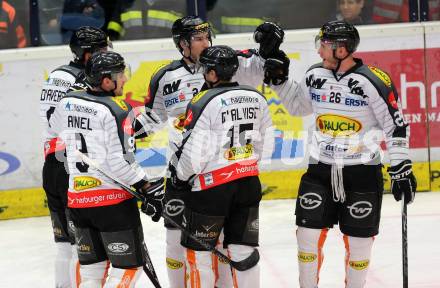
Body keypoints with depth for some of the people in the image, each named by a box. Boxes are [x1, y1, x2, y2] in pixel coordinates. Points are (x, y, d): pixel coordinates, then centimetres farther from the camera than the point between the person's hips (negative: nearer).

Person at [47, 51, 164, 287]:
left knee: (91, 267, 16)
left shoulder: (67, 102, 5)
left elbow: (53, 137, 21)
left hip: (77, 197, 7)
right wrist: (148, 189, -13)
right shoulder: (118, 110, -15)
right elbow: (121, 162, -19)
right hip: (113, 199, -7)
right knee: (129, 265, 3)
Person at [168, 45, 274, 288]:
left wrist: (179, 176, 4)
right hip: (249, 183, 6)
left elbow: (194, 151, -14)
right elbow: (266, 147, 12)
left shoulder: (204, 102, -14)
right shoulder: (257, 99, 5)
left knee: (198, 249, 7)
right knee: (243, 248, 11)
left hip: (212, 186, -6)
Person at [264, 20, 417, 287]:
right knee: (309, 232, 1)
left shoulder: (373, 82, -16)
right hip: (321, 168, 4)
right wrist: (280, 80, 6)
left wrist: (401, 169, -11)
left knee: (359, 240, 4)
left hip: (363, 172, -4)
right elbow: (298, 106, 19)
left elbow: (396, 125, -10)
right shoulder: (315, 76, 0)